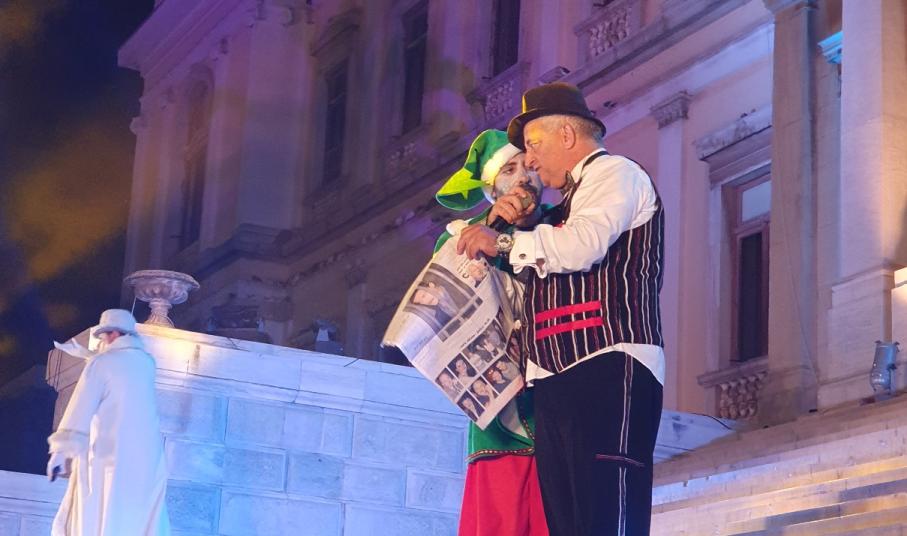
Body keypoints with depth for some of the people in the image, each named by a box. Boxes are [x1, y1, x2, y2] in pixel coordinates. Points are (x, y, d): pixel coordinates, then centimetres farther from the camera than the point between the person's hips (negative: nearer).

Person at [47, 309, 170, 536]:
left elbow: (80, 409, -6)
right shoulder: (146, 363, 14)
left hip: (107, 455, -5)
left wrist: (60, 451, -5)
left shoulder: (102, 363, -2)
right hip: (147, 460, 5)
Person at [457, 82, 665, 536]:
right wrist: (508, 223, 21)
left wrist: (504, 242, -3)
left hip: (606, 368, -9)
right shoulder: (574, 198, 31)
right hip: (562, 378, 9)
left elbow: (581, 245, -16)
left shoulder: (613, 172, 3)